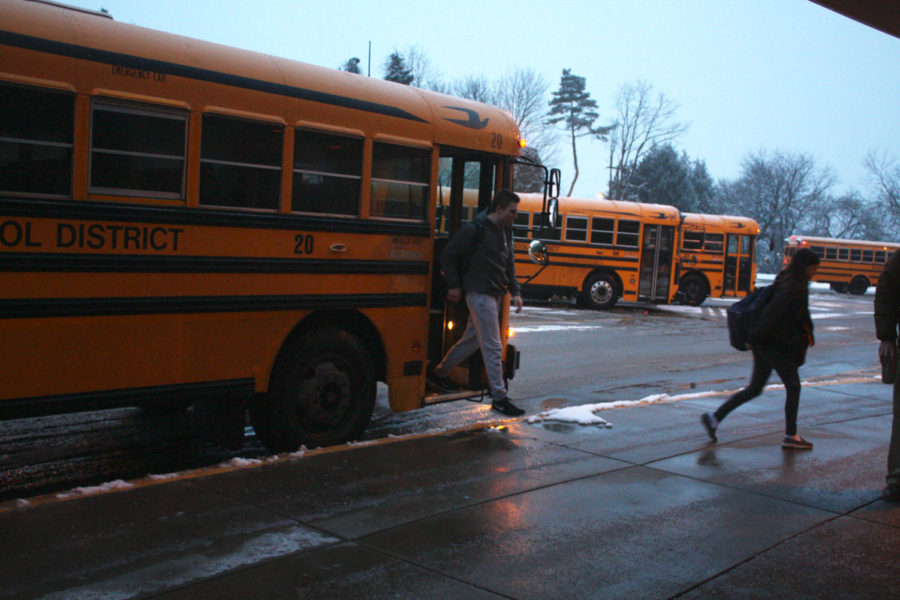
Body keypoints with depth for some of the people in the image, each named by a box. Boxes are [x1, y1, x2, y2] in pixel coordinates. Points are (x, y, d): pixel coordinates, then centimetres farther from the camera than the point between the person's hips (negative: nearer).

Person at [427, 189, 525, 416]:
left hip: (495, 294, 9)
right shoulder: (476, 229, -14)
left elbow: (509, 263, 20)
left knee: (473, 339, 18)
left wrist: (515, 291, 10)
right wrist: (454, 285, -9)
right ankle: (499, 398, 0)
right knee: (493, 347, -7)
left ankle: (439, 375, 34)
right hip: (479, 293, -9)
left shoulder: (505, 231, 12)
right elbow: (448, 254, -10)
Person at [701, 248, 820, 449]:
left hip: (765, 346, 9)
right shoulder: (793, 287, -18)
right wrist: (758, 338, -21)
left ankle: (714, 417, 10)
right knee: (793, 388, 5)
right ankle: (790, 436, 14)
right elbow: (772, 312, -26)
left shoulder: (786, 281, 12)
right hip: (777, 347, -9)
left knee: (754, 389, 13)